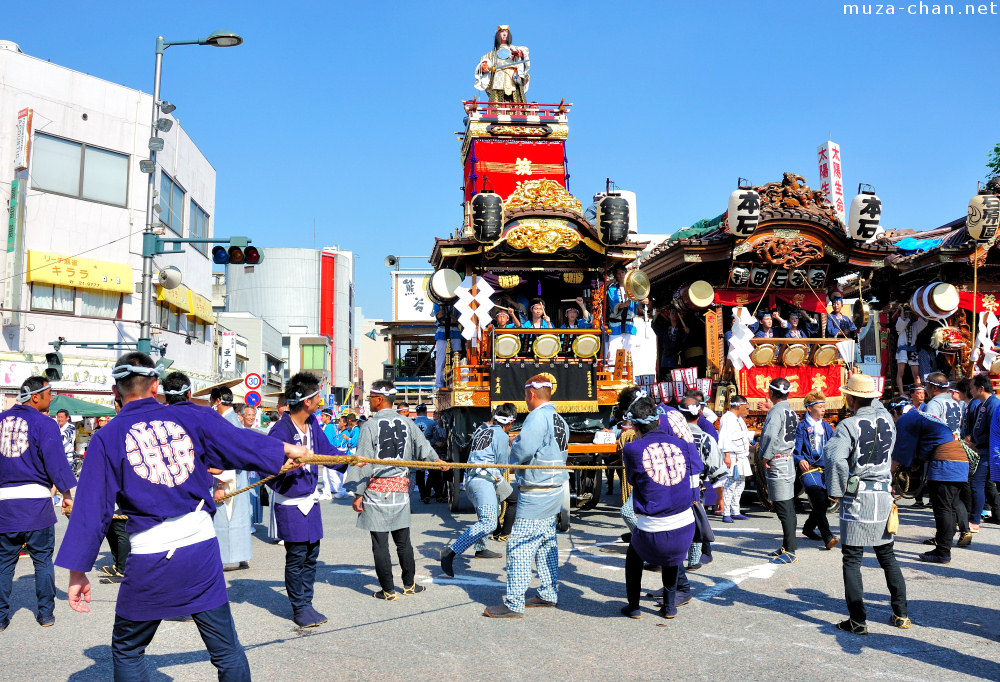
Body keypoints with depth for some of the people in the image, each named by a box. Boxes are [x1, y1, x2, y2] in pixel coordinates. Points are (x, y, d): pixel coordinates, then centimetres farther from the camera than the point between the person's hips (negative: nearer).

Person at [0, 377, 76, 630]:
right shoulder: (44, 423, -8)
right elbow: (56, 460, -14)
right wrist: (69, 492, -12)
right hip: (37, 503, -4)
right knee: (43, 559, 8)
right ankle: (45, 613, 14)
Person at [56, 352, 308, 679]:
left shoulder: (106, 438, 1)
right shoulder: (192, 417, 4)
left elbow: (91, 508, 1)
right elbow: (244, 444, 14)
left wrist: (78, 570, 6)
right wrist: (287, 451, 31)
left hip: (150, 559, -1)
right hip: (201, 545, 1)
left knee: (127, 651, 21)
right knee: (227, 651, 11)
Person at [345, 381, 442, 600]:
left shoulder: (370, 426, -10)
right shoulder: (407, 424, 4)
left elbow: (363, 462, -11)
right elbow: (424, 448, 13)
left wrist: (358, 494, -6)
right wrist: (439, 462, 33)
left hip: (377, 490, -5)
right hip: (401, 489, 5)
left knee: (380, 542, 4)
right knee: (403, 540, 16)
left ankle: (388, 590, 9)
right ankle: (409, 584, 26)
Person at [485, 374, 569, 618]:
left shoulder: (537, 417, -17)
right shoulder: (560, 421, 11)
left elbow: (521, 451, -27)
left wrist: (514, 444, -4)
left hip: (535, 494, -9)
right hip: (554, 490, 10)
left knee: (519, 546, -5)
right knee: (546, 543, 17)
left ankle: (514, 604, -2)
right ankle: (549, 595, 25)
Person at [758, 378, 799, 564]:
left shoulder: (776, 411, -17)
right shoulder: (790, 411, 13)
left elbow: (771, 435, -29)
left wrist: (765, 457, -18)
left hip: (777, 463, -10)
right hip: (788, 460, 10)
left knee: (783, 509, -6)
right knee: (788, 508, 14)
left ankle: (790, 552, -3)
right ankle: (787, 546, 23)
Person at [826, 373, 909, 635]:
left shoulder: (848, 425, -14)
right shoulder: (886, 419, 2)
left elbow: (836, 457, -27)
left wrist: (837, 491, -16)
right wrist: (872, 400, 28)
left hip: (856, 498, -6)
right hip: (884, 495, 6)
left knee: (852, 560, 1)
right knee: (887, 556, 17)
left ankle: (858, 620, 2)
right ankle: (900, 614, 24)